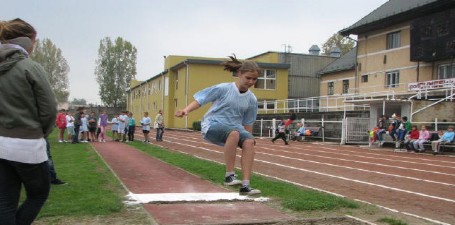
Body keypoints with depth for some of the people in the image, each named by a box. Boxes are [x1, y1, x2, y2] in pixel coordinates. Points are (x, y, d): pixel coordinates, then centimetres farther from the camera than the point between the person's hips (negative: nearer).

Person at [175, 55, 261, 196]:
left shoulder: (252, 99, 5)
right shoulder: (223, 89, -7)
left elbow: (247, 123, 15)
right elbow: (200, 99, -5)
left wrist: (249, 137, 14)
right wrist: (186, 110, -20)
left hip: (234, 128, 5)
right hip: (212, 125, -4)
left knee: (249, 141, -28)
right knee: (234, 132, -37)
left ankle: (245, 185, -27)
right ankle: (229, 175, -28)